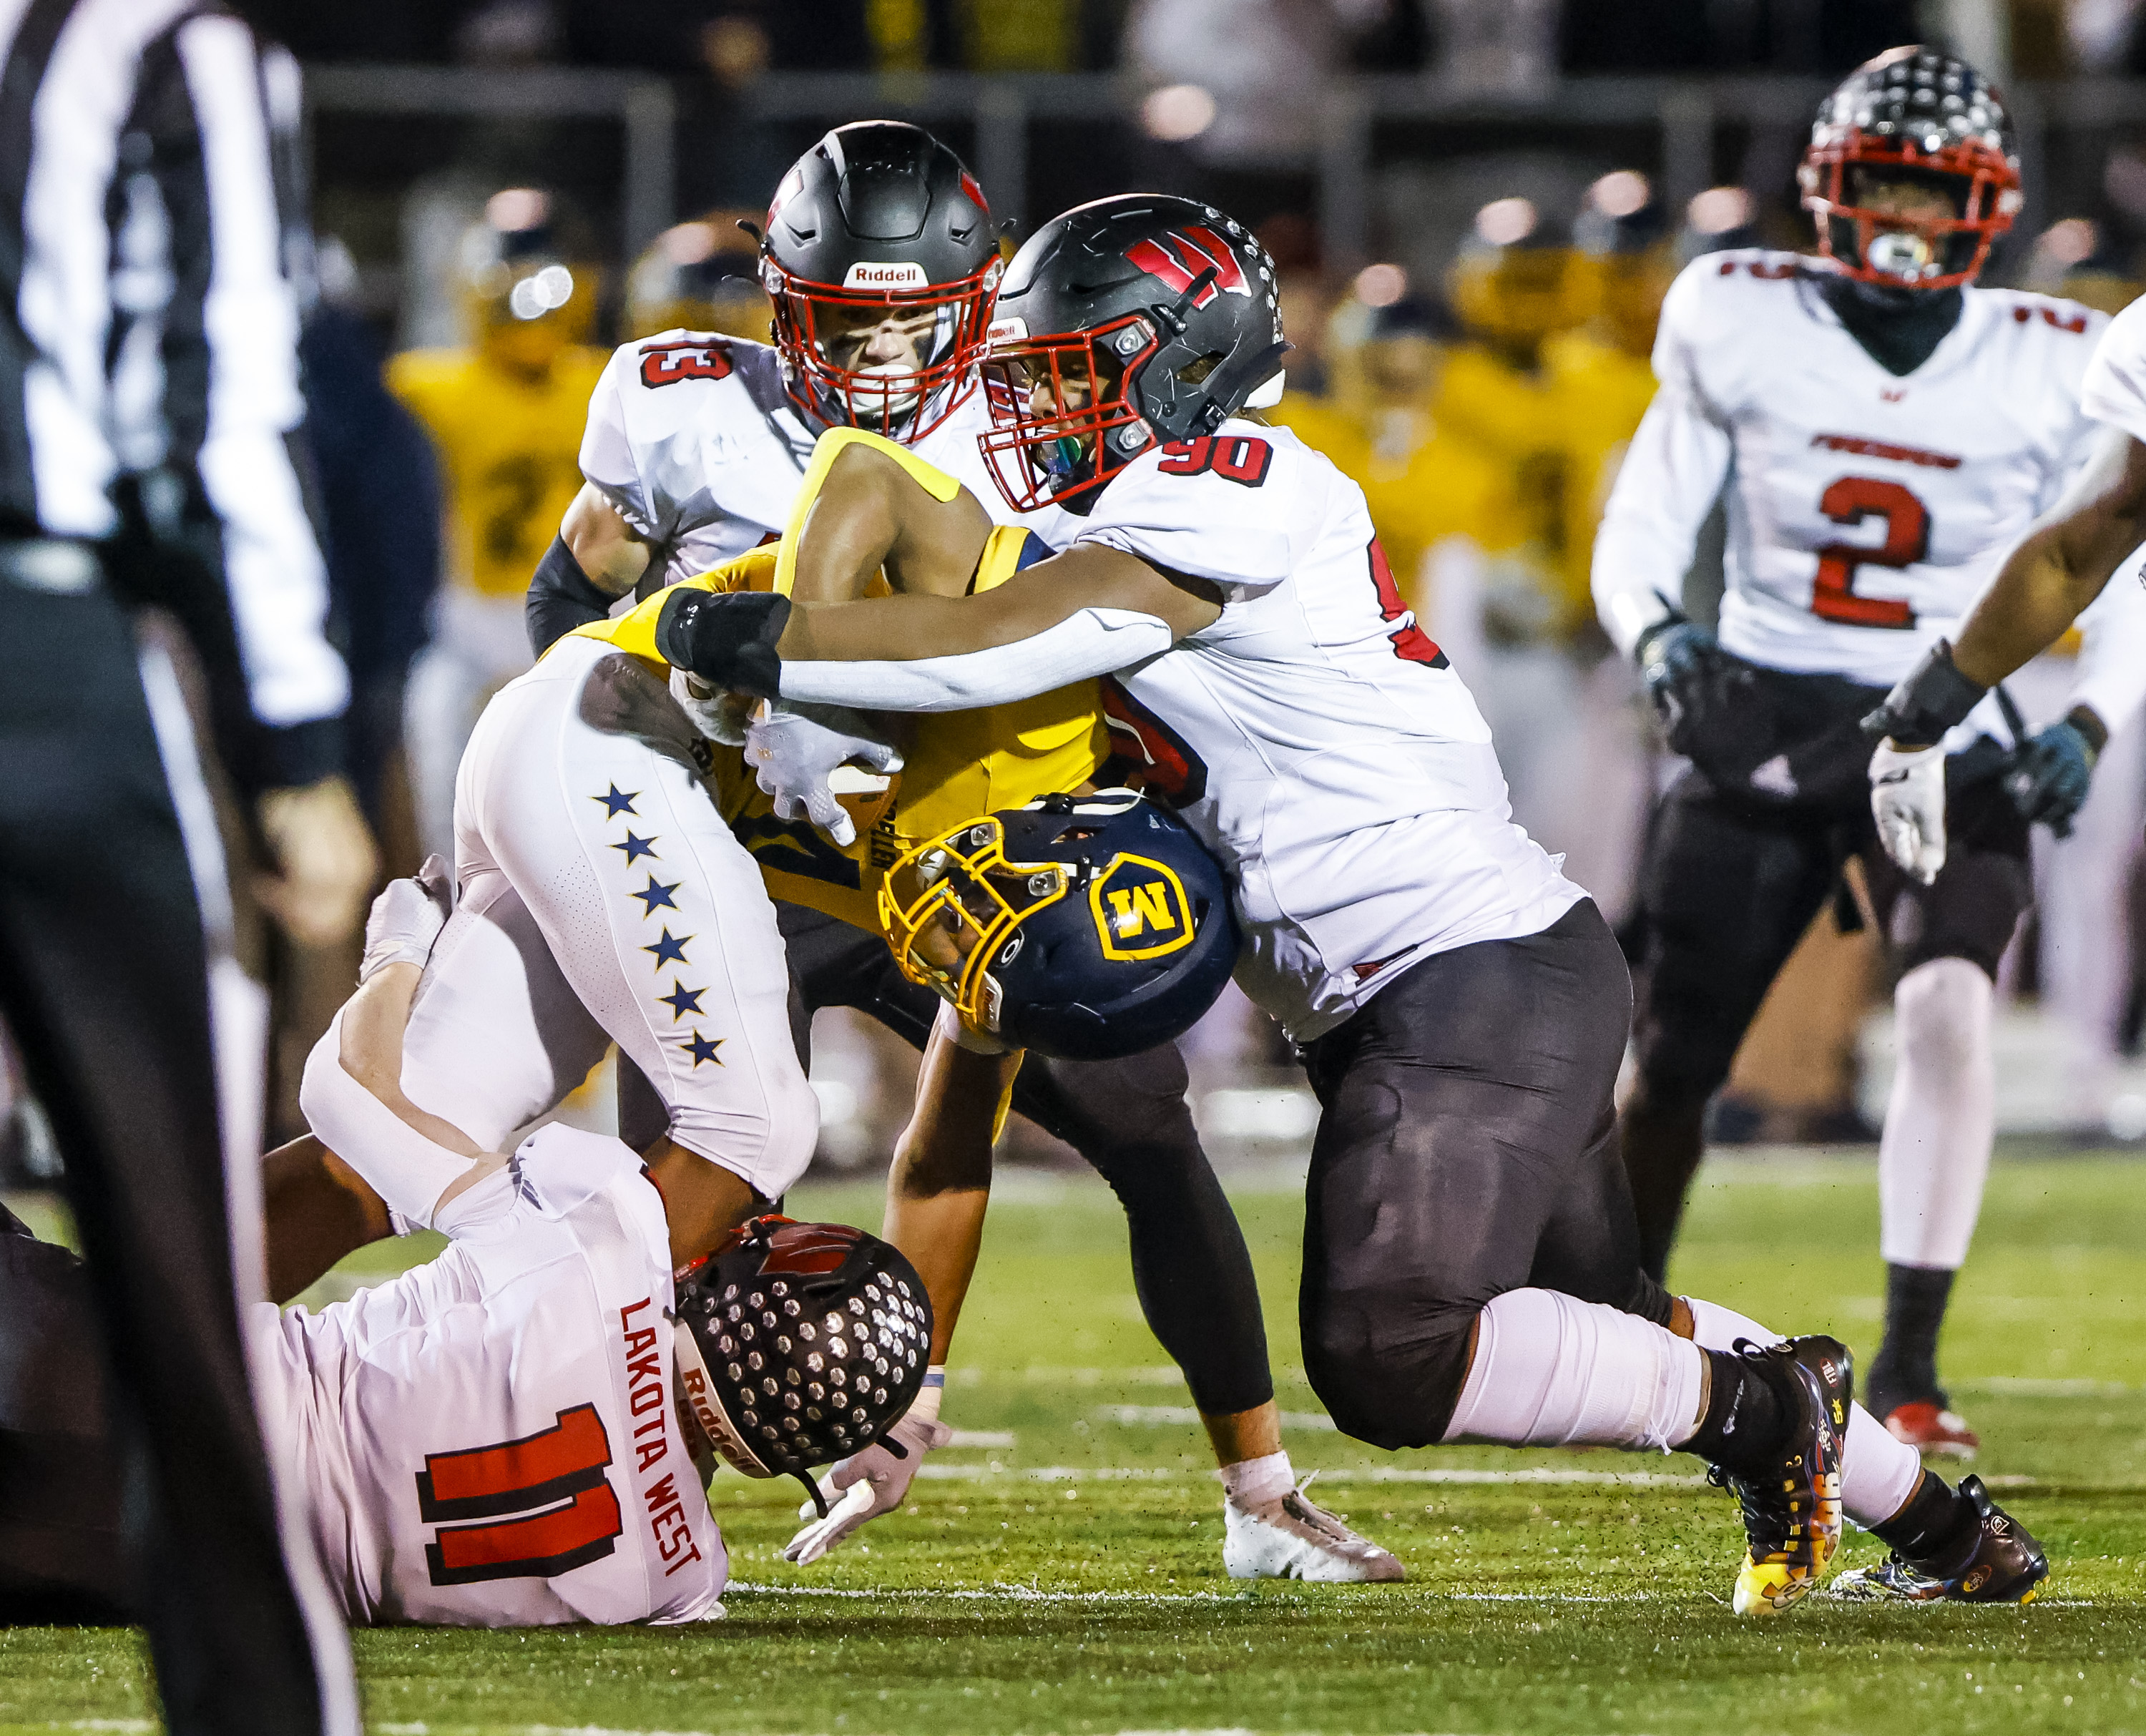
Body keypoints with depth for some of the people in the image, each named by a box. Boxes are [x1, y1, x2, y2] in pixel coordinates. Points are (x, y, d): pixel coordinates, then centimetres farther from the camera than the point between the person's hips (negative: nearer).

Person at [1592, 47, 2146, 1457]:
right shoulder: (1742, 330, -3)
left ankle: (1911, 1366, -23)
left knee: (1949, 1003, -28)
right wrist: (1660, 636, -20)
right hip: (1761, 721, 1)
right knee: (1673, 1061, 5)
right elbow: (1641, 534, 2)